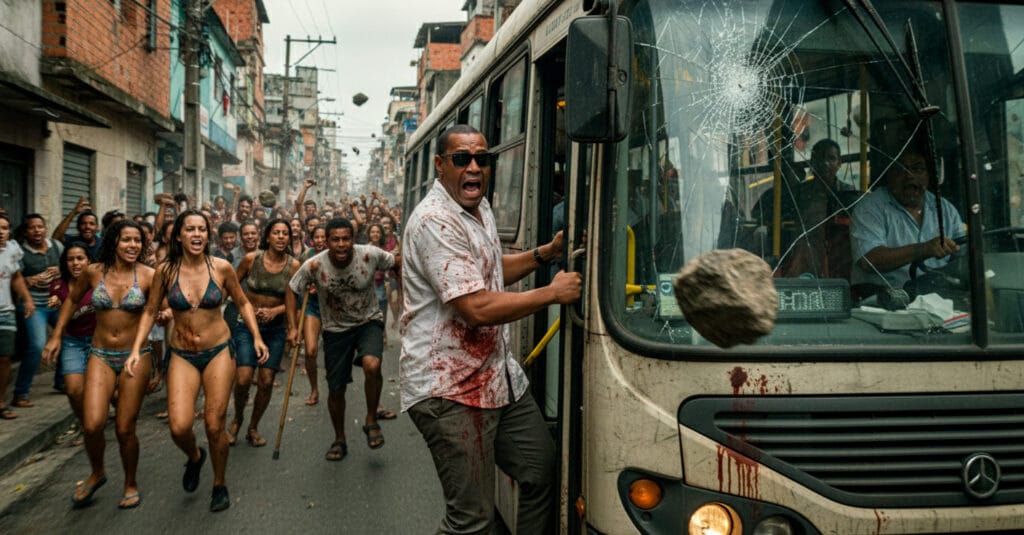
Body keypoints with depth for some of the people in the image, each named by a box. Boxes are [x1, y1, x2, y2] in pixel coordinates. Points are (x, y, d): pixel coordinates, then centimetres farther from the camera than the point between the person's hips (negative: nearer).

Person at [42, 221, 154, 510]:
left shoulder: (148, 275, -6)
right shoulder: (95, 272, 0)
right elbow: (72, 299, 18)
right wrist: (56, 336, 15)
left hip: (135, 356, -2)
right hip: (100, 356, 2)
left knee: (125, 429, 1)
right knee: (92, 425, -11)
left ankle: (131, 484, 27)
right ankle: (96, 473, 20)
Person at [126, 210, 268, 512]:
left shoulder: (221, 268, -7)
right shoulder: (165, 271, -6)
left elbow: (242, 303, 7)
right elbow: (150, 312, 5)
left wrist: (256, 337, -1)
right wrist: (136, 349, -5)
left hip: (219, 352, 0)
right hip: (182, 356, 1)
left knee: (214, 426, 0)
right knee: (179, 428, -14)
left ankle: (220, 485, 26)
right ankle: (194, 457, 24)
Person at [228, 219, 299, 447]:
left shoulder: (293, 265, -6)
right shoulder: (251, 259, -9)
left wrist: (275, 311, -16)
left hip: (275, 327, 2)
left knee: (266, 381, 2)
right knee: (243, 379, -13)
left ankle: (253, 428, 25)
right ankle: (237, 419, 18)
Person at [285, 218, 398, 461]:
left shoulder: (370, 255, -20)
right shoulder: (314, 265, -19)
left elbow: (396, 264, -1)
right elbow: (292, 291, -4)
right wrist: (293, 327, -9)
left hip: (369, 322, -1)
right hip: (336, 329, 1)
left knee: (372, 365, -31)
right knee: (336, 389, 8)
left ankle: (371, 421, -5)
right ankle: (339, 441, 32)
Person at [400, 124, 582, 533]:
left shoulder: (479, 207, 13)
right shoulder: (435, 222, -20)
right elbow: (478, 308, -26)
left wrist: (546, 253, 13)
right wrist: (552, 293, -16)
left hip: (499, 377, 10)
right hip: (449, 389, -10)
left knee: (544, 471, 14)